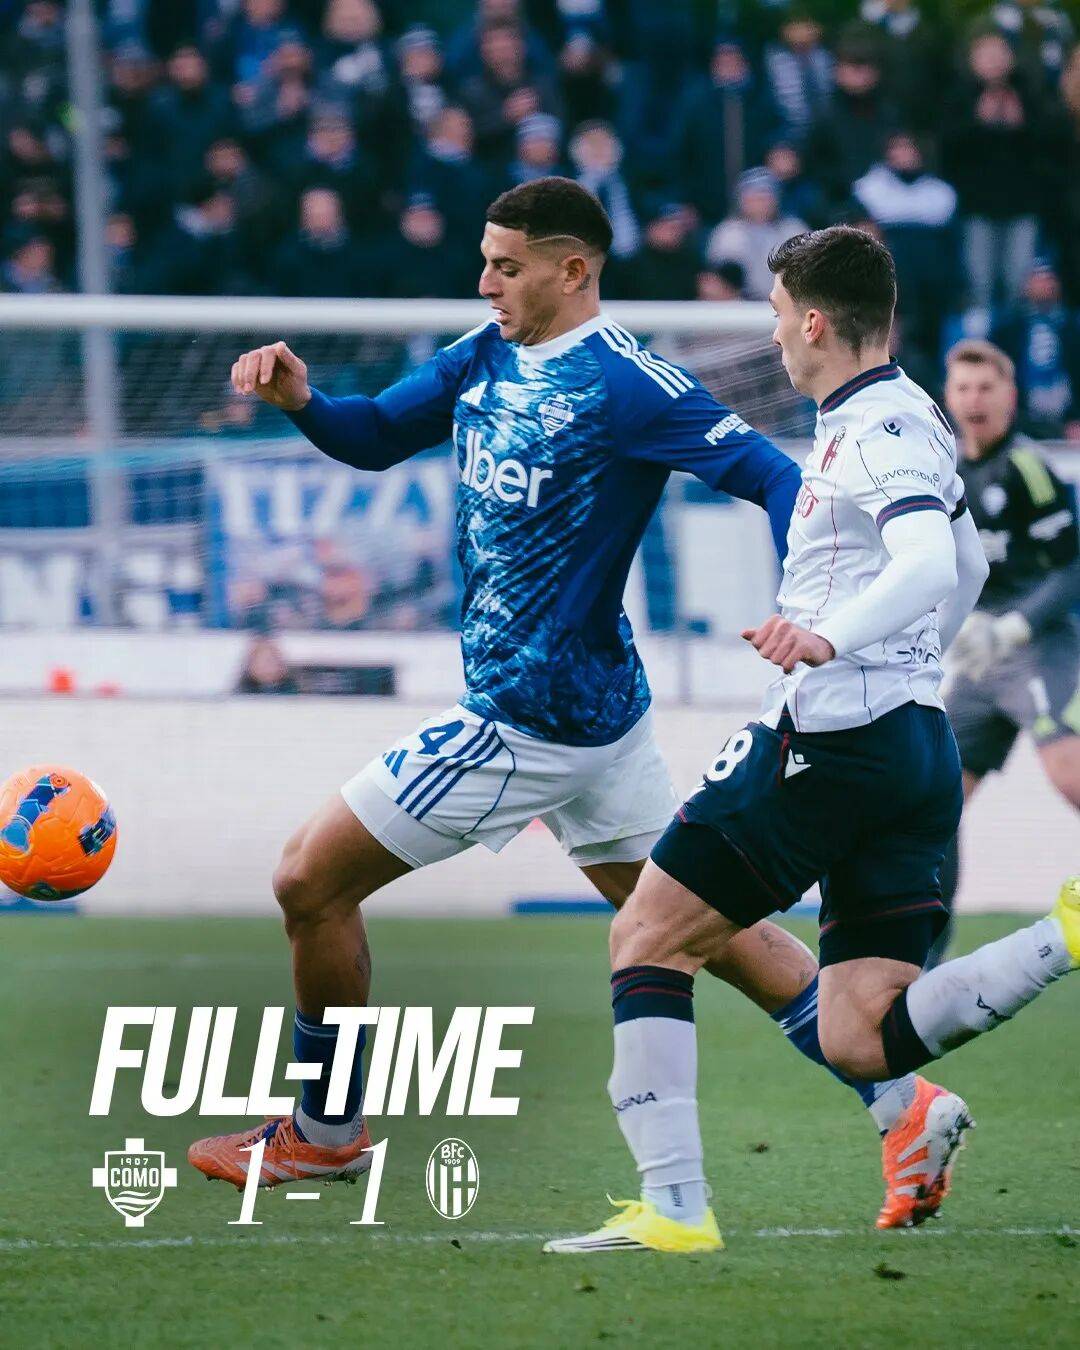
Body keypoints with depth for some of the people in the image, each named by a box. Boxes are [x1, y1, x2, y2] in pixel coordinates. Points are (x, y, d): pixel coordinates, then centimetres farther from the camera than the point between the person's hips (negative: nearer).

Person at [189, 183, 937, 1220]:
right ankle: (903, 1104, 13)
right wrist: (298, 400, -7)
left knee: (312, 880, 0)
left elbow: (771, 476, -19)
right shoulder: (488, 355, 8)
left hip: (531, 720, -9)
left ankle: (323, 1133, 17)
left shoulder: (625, 385, -17)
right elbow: (373, 438, 14)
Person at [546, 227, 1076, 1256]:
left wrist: (832, 637, -42)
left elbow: (930, 564, -27)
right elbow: (965, 569, 36)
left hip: (832, 737, -9)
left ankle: (674, 1206, -3)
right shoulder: (904, 421, 21)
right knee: (861, 1045, -1)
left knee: (648, 935, 4)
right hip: (915, 742, 9)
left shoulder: (882, 426, -10)